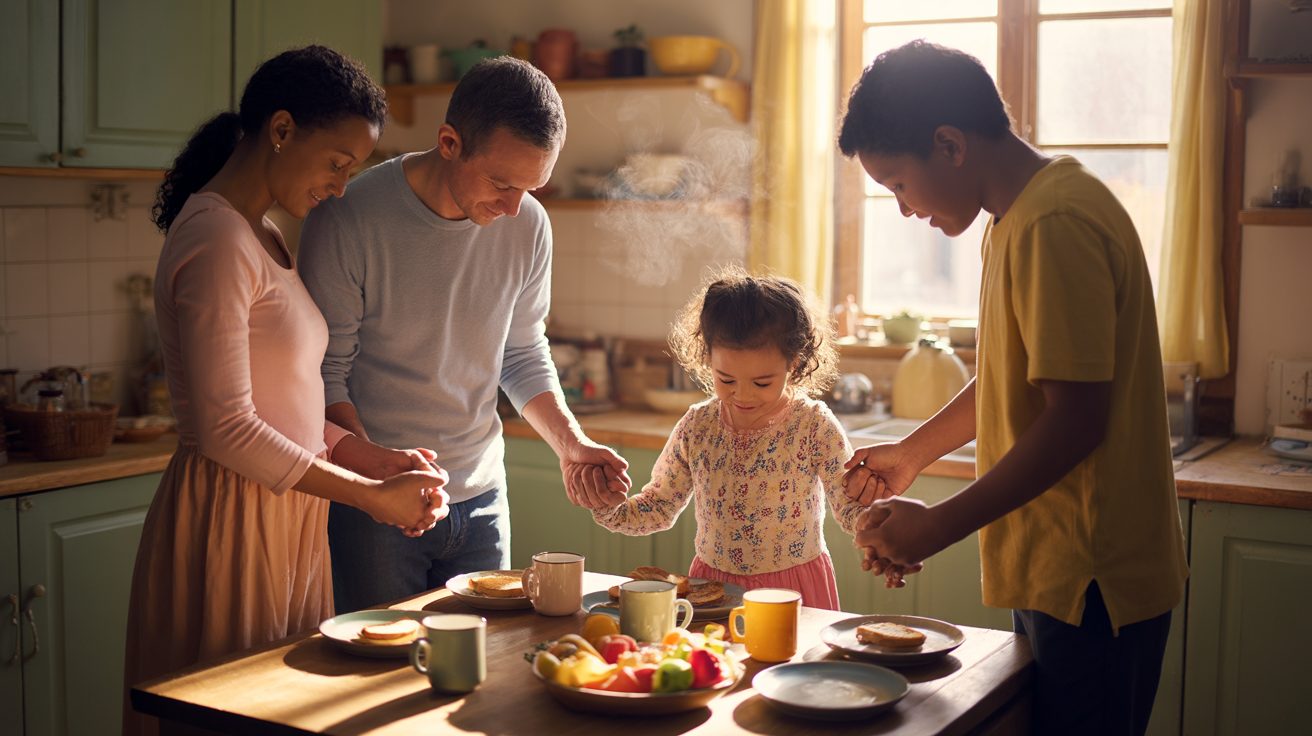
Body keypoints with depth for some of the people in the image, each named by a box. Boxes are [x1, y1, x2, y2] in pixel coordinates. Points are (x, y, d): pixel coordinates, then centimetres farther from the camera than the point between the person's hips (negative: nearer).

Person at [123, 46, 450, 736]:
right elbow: (227, 430, -20)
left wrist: (371, 457, 2)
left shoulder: (262, 238, 14)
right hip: (230, 520, -9)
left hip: (286, 519, 9)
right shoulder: (216, 240, -16)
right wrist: (374, 496, -15)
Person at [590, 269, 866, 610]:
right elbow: (657, 509, 9)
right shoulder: (697, 427, 0)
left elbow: (853, 513, -8)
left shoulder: (814, 425, -9)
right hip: (711, 585, 0)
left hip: (793, 590, 0)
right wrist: (607, 505, -10)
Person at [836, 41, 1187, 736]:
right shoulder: (1018, 216, 13)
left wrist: (936, 527, -19)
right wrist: (911, 453, 24)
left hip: (1089, 583, -10)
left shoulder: (1056, 224, -21)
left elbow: (1075, 421, -24)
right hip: (1056, 573, 10)